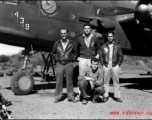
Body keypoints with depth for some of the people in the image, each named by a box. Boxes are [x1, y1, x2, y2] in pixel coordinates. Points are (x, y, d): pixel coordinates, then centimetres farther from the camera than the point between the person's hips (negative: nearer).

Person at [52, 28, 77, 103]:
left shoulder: (71, 43, 5)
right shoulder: (57, 43, 6)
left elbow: (75, 53, 16)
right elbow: (53, 52, 19)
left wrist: (73, 59, 6)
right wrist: (56, 58, 9)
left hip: (68, 64, 0)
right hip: (59, 64, 1)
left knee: (69, 81, 4)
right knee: (59, 81, 1)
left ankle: (71, 97, 12)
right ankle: (57, 97, 10)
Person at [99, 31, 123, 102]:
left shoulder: (117, 46, 6)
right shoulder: (104, 46, 8)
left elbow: (121, 56, 8)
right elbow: (101, 56, 10)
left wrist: (118, 64, -1)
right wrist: (102, 64, 1)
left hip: (115, 65, 0)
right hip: (106, 65, 1)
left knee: (116, 81, 1)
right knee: (106, 81, 2)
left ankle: (117, 96, 7)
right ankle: (105, 96, 11)